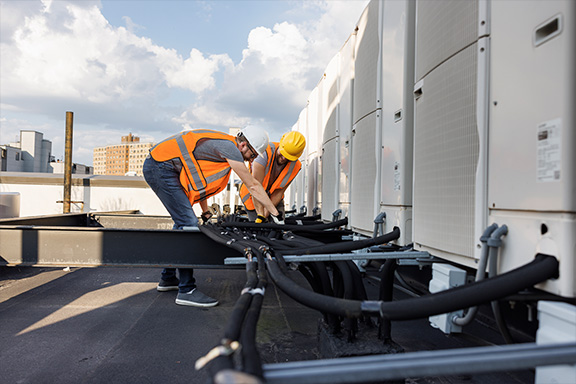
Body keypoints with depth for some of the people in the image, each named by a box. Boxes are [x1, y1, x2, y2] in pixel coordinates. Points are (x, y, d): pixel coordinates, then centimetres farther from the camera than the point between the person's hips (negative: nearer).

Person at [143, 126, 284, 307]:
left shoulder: (222, 143, 14)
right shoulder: (229, 147, -15)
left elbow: (201, 177, 21)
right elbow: (253, 186, -14)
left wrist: (206, 213, 21)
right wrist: (275, 213, -8)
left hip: (156, 167, 11)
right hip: (160, 168, -11)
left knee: (182, 222, 16)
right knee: (188, 223, -14)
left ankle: (167, 279, 28)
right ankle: (186, 291, -11)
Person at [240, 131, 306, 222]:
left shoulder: (295, 166, -17)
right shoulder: (266, 152, -32)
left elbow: (279, 192, -12)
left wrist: (266, 212, -22)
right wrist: (260, 215, -37)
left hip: (272, 196, 4)